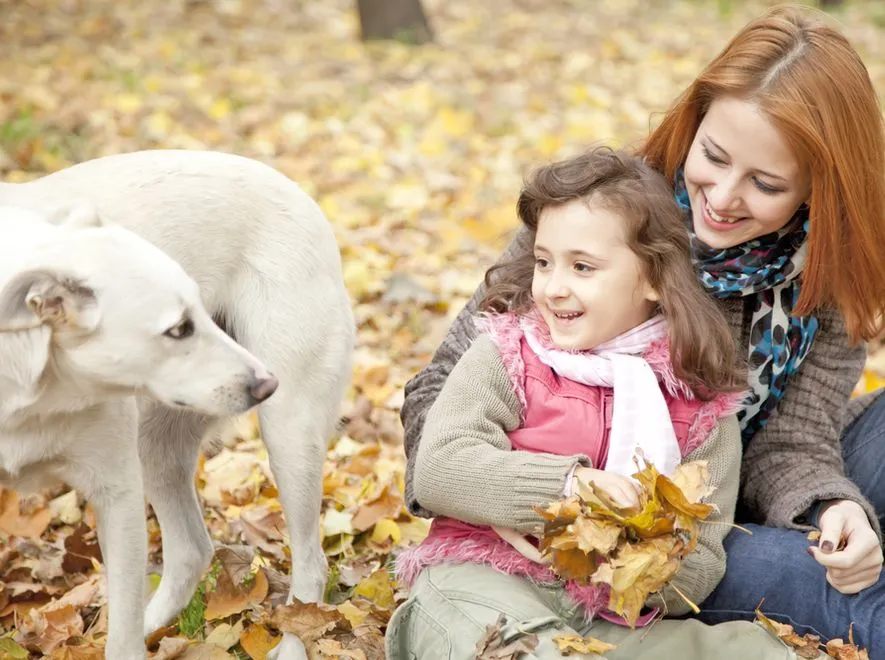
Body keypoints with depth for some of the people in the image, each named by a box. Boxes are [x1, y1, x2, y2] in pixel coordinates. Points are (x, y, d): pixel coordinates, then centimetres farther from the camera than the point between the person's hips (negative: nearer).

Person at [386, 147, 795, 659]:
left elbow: (701, 569, 4)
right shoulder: (506, 355, 3)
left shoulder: (703, 406, 5)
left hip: (612, 616, 5)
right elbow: (437, 469, -10)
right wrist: (566, 482, -19)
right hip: (482, 578, -5)